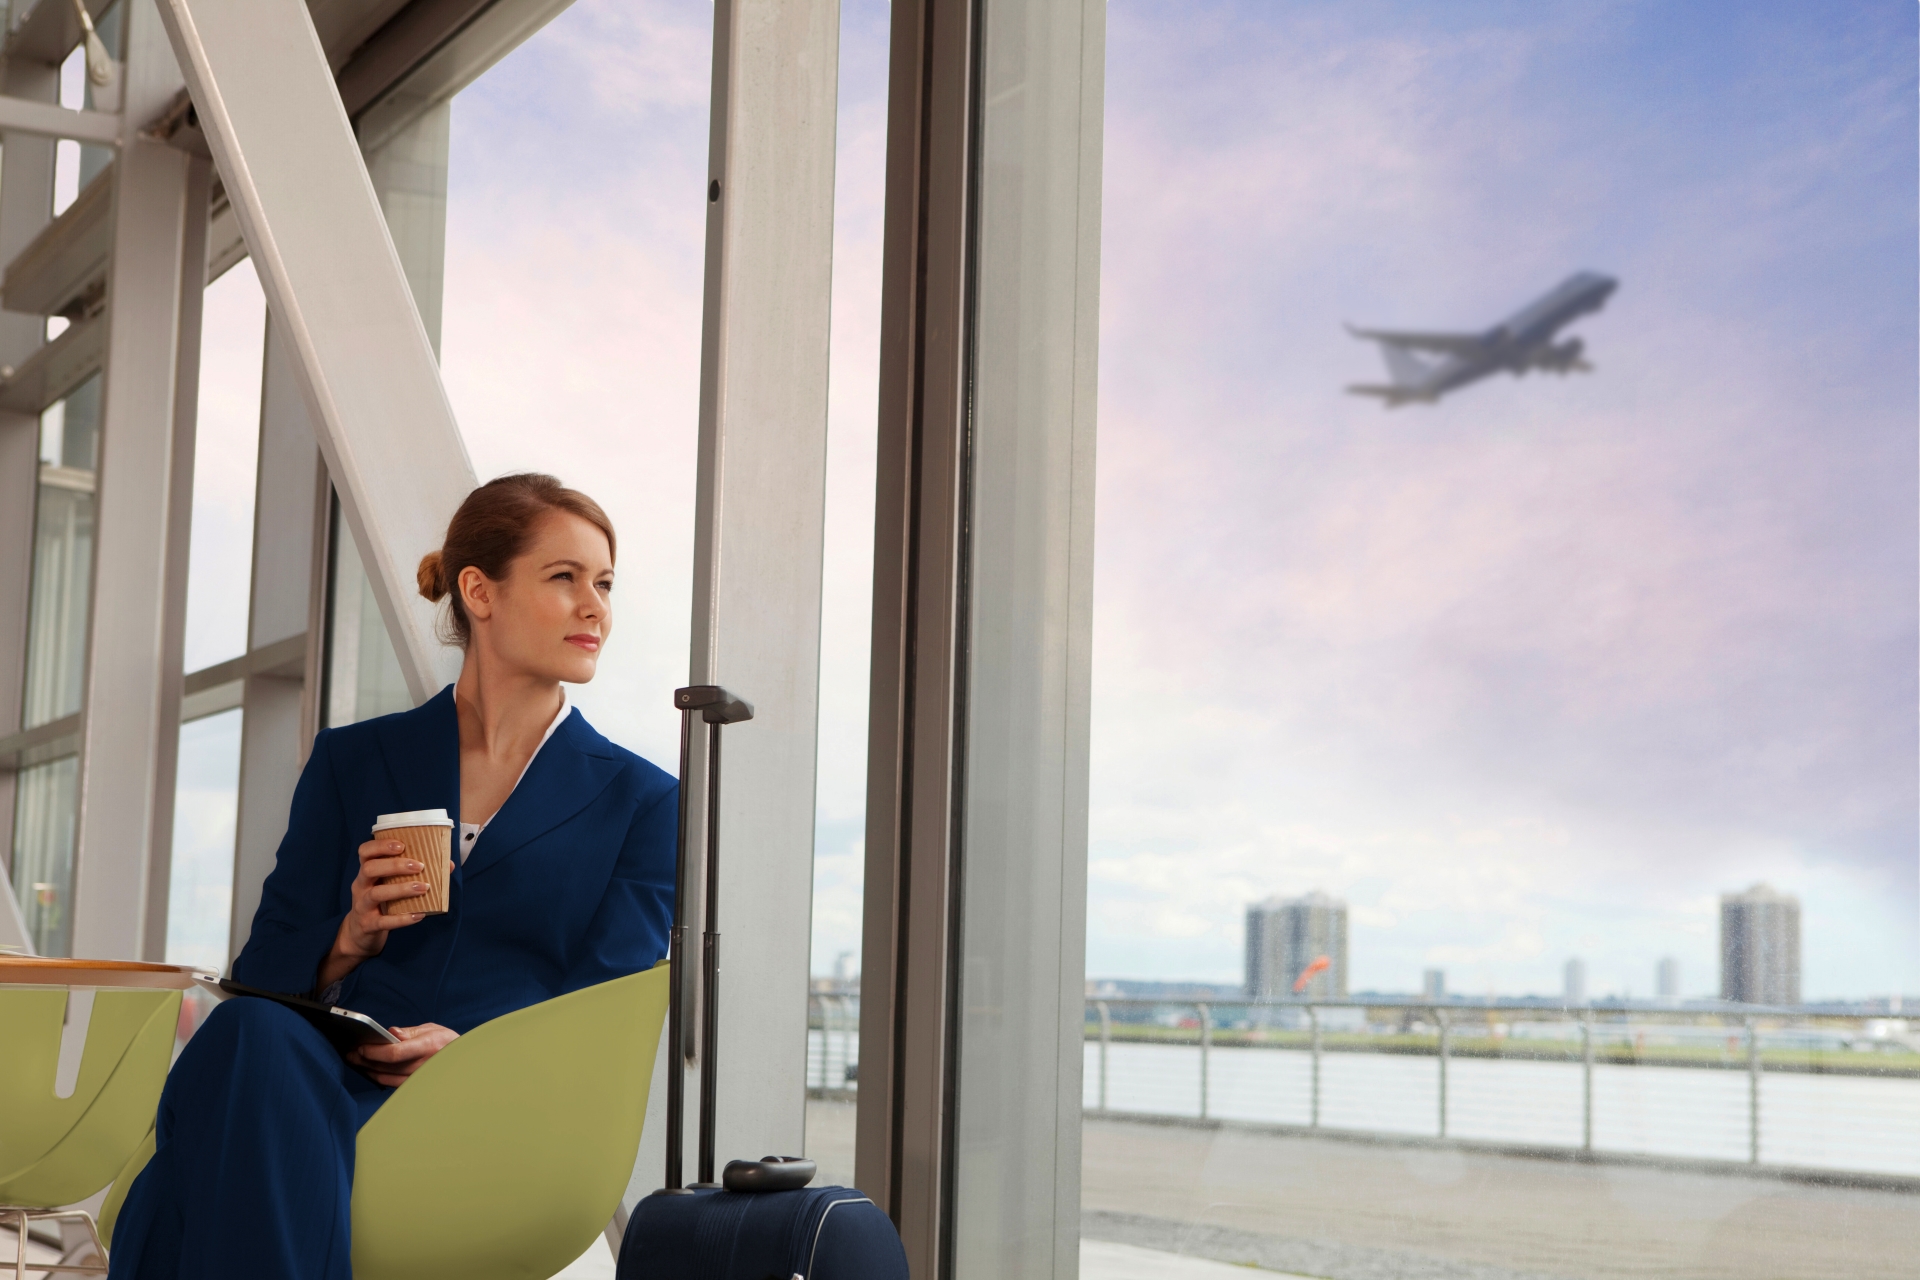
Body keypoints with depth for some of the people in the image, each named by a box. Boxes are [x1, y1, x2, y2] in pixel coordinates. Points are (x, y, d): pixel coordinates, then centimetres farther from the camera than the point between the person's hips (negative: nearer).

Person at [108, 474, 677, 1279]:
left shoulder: (640, 803, 15)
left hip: (505, 1122, -2)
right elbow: (262, 976, 14)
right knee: (251, 1034, -37)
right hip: (342, 1084, 3)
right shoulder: (354, 761, 20)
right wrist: (351, 938, -8)